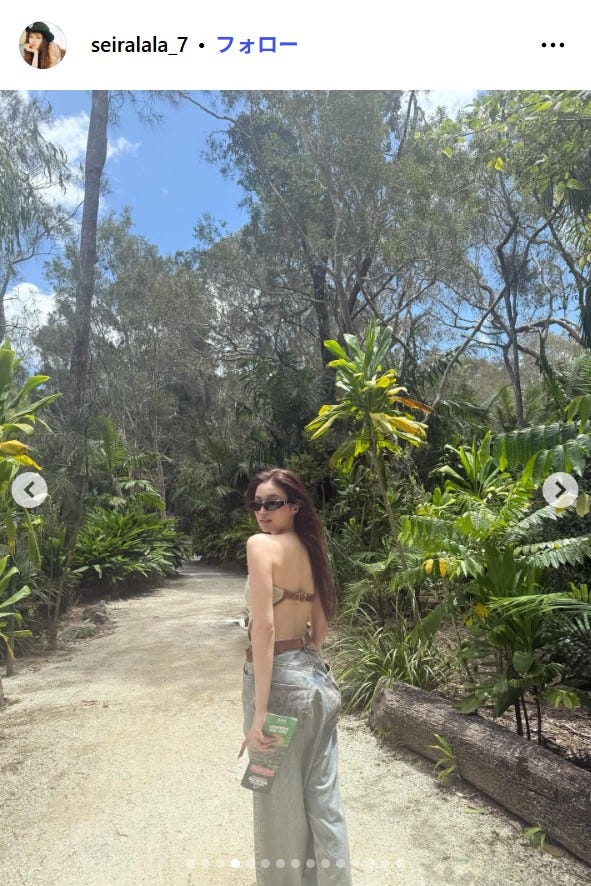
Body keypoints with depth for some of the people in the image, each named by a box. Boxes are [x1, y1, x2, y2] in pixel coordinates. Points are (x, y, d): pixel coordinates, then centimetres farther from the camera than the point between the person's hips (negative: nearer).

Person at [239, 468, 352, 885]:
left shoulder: (261, 544, -16)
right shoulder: (311, 549, 7)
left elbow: (264, 626, -23)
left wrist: (259, 711, -21)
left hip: (280, 678, -7)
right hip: (315, 677, 8)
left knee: (280, 798, 14)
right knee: (322, 794, 21)